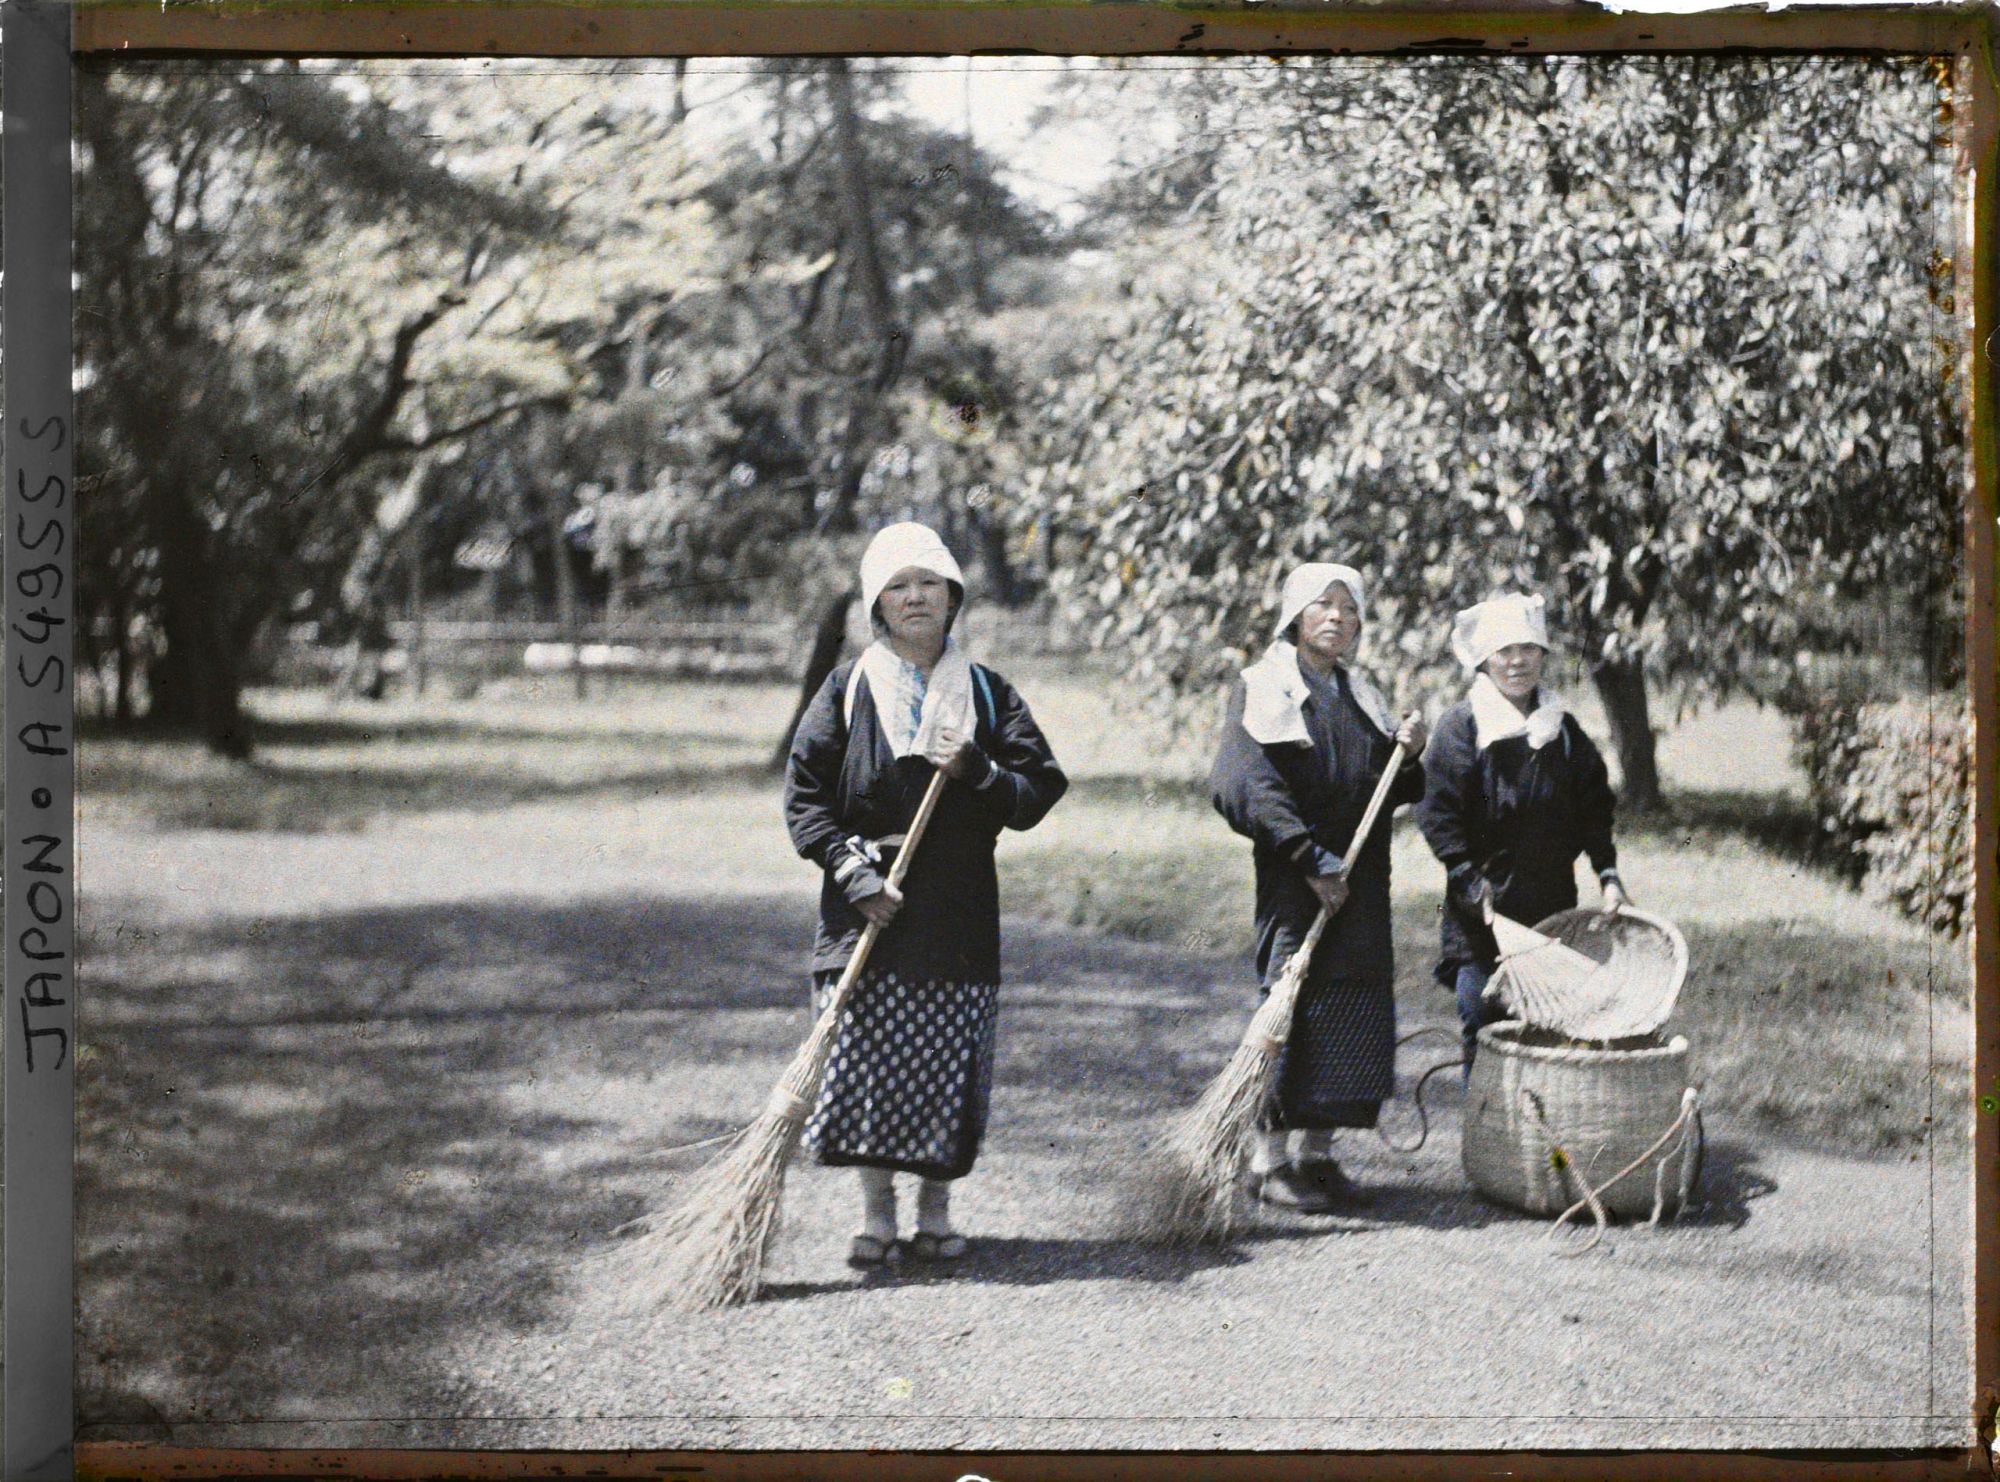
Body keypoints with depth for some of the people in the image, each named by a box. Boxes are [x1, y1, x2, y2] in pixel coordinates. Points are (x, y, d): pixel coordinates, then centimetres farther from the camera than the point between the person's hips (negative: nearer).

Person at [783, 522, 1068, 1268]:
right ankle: (876, 1211, 11)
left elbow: (1039, 789, 6)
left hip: (958, 912, 1)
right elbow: (805, 794, 1)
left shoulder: (986, 692, 10)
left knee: (948, 1067, 1)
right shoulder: (849, 688, 5)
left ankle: (935, 1209, 17)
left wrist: (978, 772, -13)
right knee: (864, 1063, -4)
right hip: (868, 909, -1)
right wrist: (854, 873, -10)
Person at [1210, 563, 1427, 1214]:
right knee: (1292, 1002, -8)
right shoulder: (1263, 688, -2)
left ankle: (1315, 1152, 13)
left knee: (1352, 1008, 4)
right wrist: (1309, 857, -20)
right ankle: (1270, 1157, -1)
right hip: (1292, 880, -6)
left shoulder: (1359, 695, 18)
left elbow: (1393, 792, 21)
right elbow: (1246, 782, -14)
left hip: (1359, 886, 6)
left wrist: (1408, 752, -1)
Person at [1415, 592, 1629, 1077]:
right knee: (1482, 1028, -5)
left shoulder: (1563, 728, 14)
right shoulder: (1461, 724, -1)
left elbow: (1594, 806, 15)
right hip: (1482, 911, -3)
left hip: (1551, 908, 4)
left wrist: (1608, 875, 3)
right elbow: (1439, 813, -7)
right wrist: (1473, 884, -15)